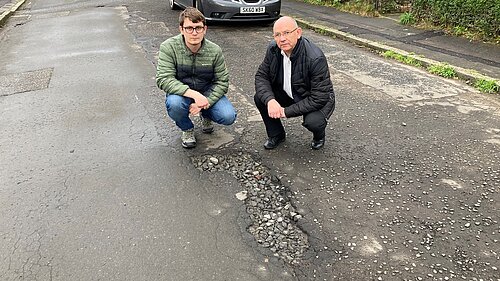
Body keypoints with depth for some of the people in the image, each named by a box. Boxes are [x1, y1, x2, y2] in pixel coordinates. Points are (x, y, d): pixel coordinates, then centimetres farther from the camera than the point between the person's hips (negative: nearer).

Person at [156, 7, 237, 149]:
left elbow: (222, 82, -8)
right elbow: (163, 79, -26)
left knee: (228, 117, -20)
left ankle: (205, 115, 19)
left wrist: (204, 102, -25)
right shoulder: (169, 47, -19)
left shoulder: (215, 51, -12)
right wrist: (194, 94, -38)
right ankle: (187, 129, 1)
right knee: (174, 104, -37)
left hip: (207, 91, 2)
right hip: (181, 92, -1)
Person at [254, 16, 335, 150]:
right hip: (288, 94, 5)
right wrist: (270, 100, -29)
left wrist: (288, 111, -28)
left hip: (318, 101, -5)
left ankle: (319, 136, 7)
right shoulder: (273, 49, -13)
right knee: (260, 98, -15)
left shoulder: (315, 58, -32)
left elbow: (319, 98, -30)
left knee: (313, 121, -34)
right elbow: (261, 76, -8)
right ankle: (276, 134, 9)